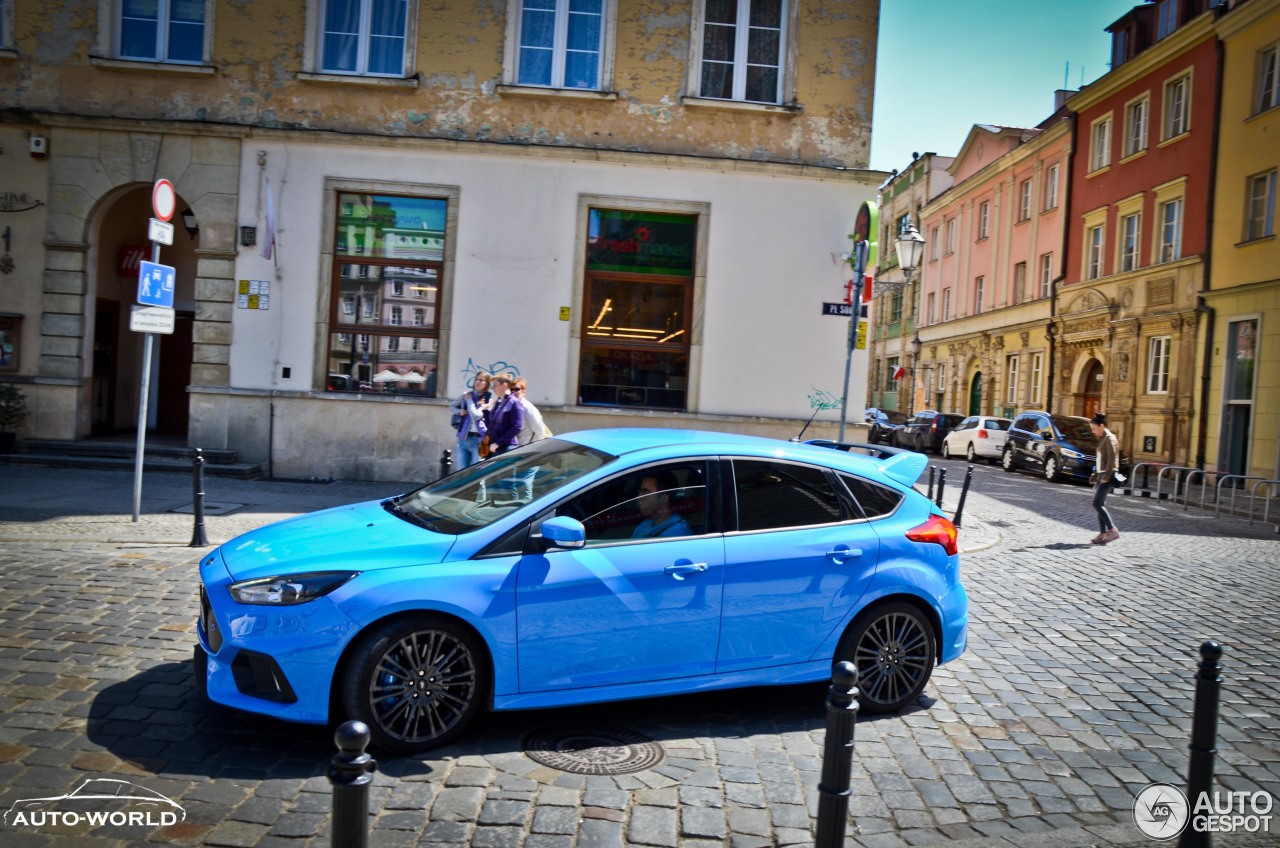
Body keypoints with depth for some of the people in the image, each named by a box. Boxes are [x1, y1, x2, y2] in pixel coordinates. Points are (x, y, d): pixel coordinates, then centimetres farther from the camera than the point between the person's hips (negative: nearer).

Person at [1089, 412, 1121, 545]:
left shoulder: (1109, 438, -11)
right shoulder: (1102, 439, 17)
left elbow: (1112, 459, -18)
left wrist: (1106, 477, -21)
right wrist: (1095, 477, 21)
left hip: (1108, 476, -9)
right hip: (1101, 475, 9)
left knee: (1097, 503, -13)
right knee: (1100, 504, 6)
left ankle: (1112, 530, -10)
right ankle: (1103, 533, 8)